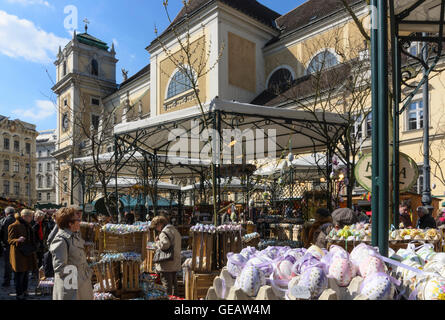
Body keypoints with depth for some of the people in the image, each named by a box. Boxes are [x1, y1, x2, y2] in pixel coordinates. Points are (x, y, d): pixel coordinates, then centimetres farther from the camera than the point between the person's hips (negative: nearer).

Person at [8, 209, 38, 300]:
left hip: (28, 254, 8)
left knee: (26, 274, 15)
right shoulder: (14, 226, -12)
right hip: (19, 255, -8)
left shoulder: (28, 225, 15)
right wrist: (18, 240, -33)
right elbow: (10, 240, -14)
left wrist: (34, 247, 19)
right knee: (19, 275, -3)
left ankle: (24, 291, 26)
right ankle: (19, 294, 6)